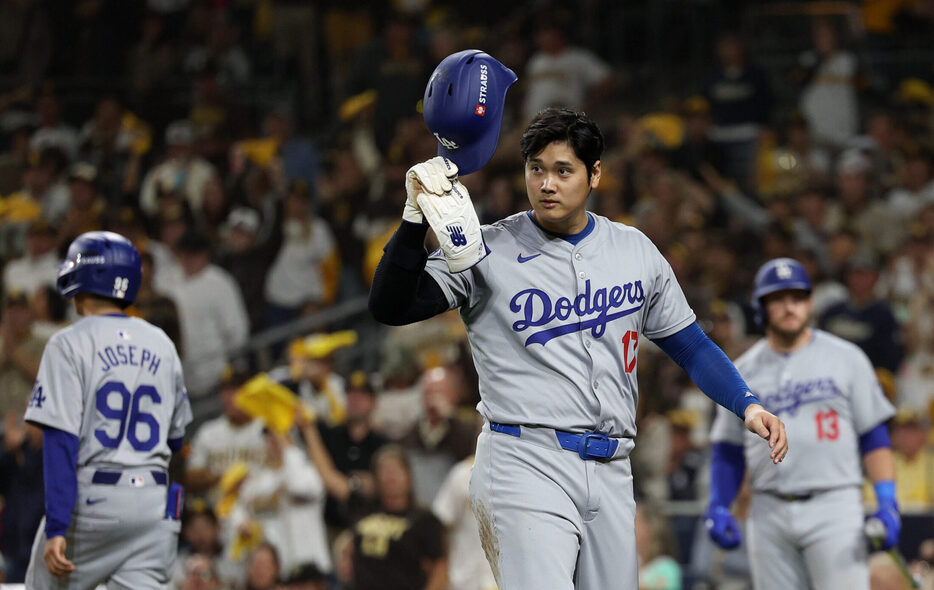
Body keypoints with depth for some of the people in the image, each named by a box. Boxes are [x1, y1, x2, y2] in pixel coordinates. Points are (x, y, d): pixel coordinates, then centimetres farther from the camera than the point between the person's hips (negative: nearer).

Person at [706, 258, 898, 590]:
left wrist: (887, 502, -7)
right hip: (769, 513, 3)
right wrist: (718, 508, 0)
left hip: (834, 507, -3)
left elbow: (875, 437, 4)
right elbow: (728, 451, 15)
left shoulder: (846, 359, 6)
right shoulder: (743, 372, 13)